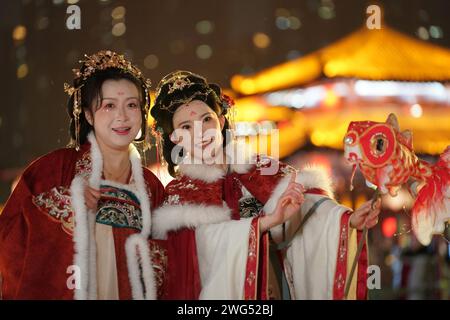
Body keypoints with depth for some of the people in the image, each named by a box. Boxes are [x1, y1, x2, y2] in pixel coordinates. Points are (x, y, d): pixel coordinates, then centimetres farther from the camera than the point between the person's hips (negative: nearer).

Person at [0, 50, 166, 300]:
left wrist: (148, 255, -8)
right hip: (62, 292, -3)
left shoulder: (152, 188, 2)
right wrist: (67, 206, -20)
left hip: (127, 294, 3)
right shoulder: (54, 167, -7)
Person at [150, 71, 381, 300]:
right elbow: (208, 239, -16)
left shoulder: (262, 170, 6)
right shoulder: (179, 195, 1)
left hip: (272, 292, 2)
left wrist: (348, 219, -27)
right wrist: (269, 221, -29)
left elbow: (308, 203, -8)